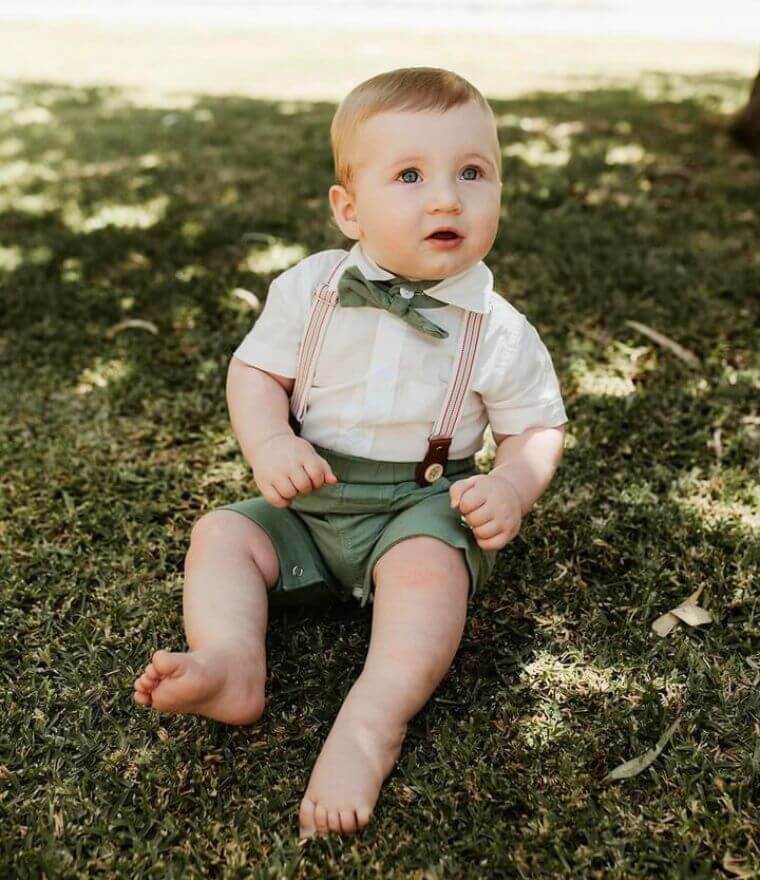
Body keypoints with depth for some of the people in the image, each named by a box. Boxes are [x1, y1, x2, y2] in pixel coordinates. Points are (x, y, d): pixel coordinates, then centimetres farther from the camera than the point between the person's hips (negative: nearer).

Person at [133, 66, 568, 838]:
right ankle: (230, 663, -32)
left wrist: (512, 485, -20)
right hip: (310, 499, 4)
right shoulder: (309, 289, -5)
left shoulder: (499, 332, -8)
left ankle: (372, 723, -37)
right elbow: (255, 370, 2)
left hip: (421, 508, -3)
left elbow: (537, 426, 1)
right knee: (220, 533, -12)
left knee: (428, 568, -33)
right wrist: (269, 442, -18)